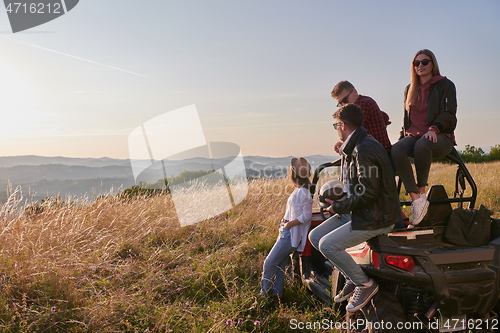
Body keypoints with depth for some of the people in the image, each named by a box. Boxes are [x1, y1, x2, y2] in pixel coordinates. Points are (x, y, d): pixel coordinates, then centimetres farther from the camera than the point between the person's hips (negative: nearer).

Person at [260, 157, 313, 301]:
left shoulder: (303, 192, -17)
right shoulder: (298, 191, 12)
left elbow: (306, 216, -21)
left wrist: (289, 224, -17)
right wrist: (284, 225, 9)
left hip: (290, 235, -9)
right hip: (286, 233, 9)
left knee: (270, 263, -2)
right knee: (279, 264, 14)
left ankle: (265, 292, 11)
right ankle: (276, 292, 23)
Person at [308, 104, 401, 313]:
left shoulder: (364, 149, -22)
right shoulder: (354, 147, 10)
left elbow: (368, 193, -25)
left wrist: (338, 207, -16)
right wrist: (336, 202, 7)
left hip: (376, 217, -10)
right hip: (359, 211, 10)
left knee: (327, 244, -21)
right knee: (314, 236, 4)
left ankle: (365, 283, -2)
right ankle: (352, 278, 14)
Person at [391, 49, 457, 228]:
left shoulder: (445, 85, 7)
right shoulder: (409, 90, 22)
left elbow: (448, 113, -5)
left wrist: (434, 128, -23)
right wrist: (404, 136, 13)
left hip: (440, 137, -4)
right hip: (414, 136, 4)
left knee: (422, 145, -41)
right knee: (396, 149, -33)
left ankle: (421, 191, -26)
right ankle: (416, 199, -38)